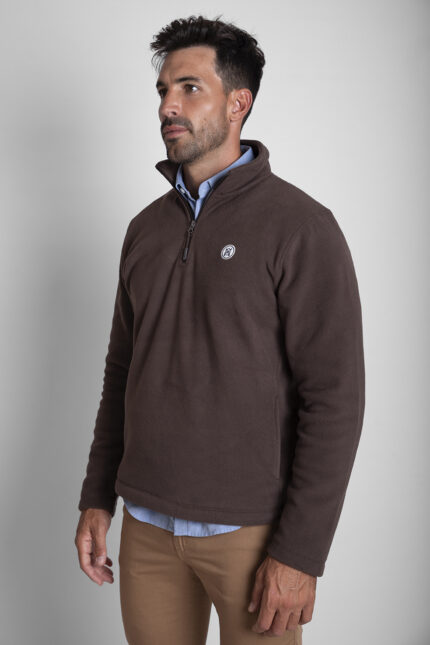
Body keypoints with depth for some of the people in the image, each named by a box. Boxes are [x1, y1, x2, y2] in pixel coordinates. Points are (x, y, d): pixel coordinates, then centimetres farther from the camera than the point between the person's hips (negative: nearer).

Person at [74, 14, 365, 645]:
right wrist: (97, 498, 11)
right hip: (147, 525, 5)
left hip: (250, 532, -5)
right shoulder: (147, 228, 8)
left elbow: (336, 398, -14)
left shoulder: (299, 226, -11)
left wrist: (300, 552, -16)